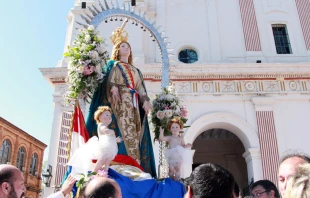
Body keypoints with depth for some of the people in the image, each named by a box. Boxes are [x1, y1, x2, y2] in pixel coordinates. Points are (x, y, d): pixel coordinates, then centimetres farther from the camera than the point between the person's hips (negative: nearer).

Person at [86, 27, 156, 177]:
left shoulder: (135, 70, 32)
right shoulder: (113, 65, 18)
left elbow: (140, 87, 20)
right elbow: (110, 80, -1)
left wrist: (145, 100, 3)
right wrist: (113, 87, -23)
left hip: (134, 103, 5)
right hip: (119, 101, -5)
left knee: (134, 131, -6)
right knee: (122, 128, -20)